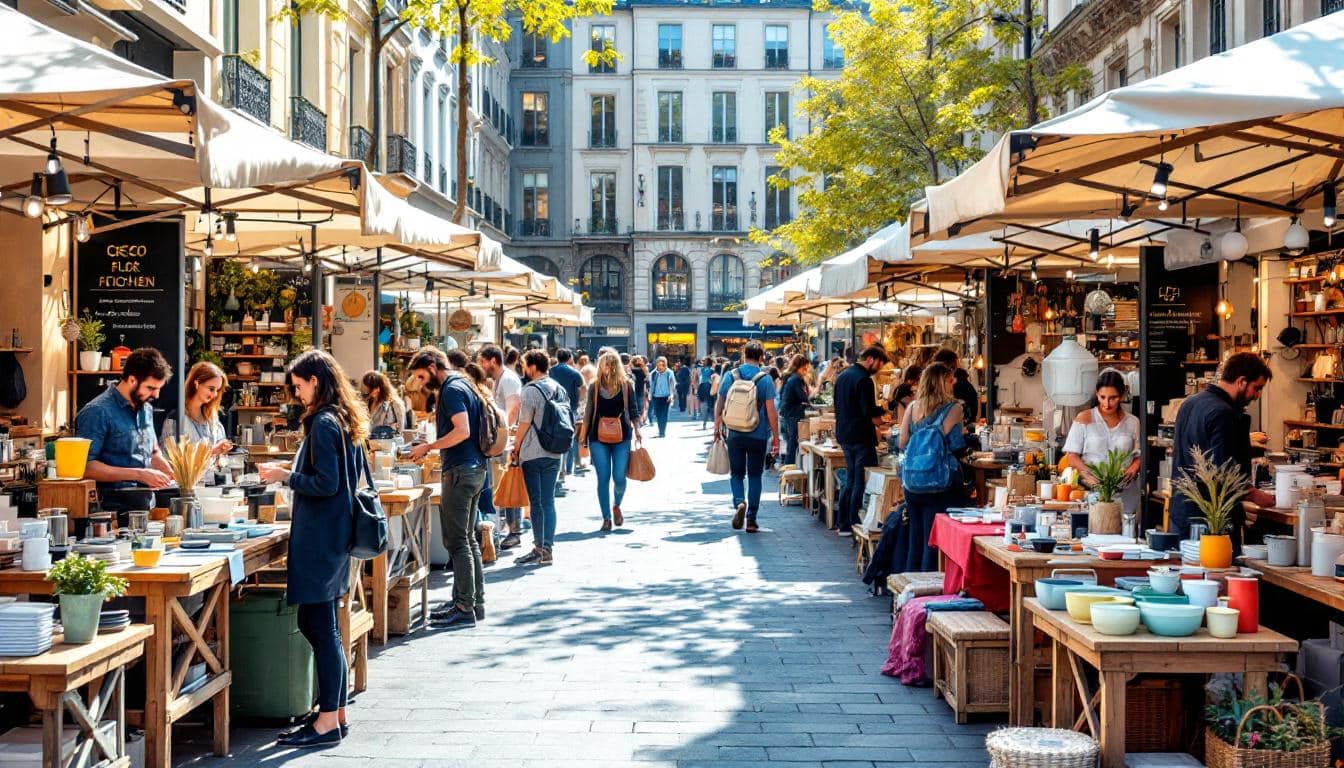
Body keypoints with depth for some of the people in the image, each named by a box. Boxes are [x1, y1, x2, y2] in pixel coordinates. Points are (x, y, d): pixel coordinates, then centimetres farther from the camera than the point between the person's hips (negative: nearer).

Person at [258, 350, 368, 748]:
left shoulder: (323, 423, -15)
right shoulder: (345, 420, 13)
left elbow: (325, 484, -19)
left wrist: (285, 476, -8)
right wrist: (295, 468, 18)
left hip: (319, 536, -10)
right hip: (336, 532, 10)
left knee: (321, 628, -5)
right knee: (314, 622, 15)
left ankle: (328, 722, -1)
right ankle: (335, 712, 20)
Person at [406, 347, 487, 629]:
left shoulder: (452, 390, -13)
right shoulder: (463, 386, 18)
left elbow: (462, 431, -23)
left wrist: (428, 447, -14)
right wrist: (432, 449, 18)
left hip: (461, 471, -10)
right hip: (475, 468, 10)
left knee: (456, 541, -7)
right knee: (467, 538, 14)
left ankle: (465, 608, -6)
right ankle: (476, 602, 19)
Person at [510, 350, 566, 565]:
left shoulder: (531, 390, -12)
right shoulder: (559, 389, 9)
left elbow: (524, 425, -11)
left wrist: (515, 450, 0)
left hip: (533, 454, -6)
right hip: (554, 453, 6)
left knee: (536, 502, -1)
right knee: (549, 501, 8)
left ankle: (539, 549, 1)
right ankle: (548, 549, 8)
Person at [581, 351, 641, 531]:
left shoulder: (626, 385, 3)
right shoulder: (595, 386, 4)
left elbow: (633, 409, 8)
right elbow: (588, 412, 9)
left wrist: (636, 429, -3)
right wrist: (584, 436, 8)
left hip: (621, 437, -1)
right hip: (598, 438, 1)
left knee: (619, 477, -6)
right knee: (603, 478, -2)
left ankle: (617, 506, 24)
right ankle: (607, 518, 8)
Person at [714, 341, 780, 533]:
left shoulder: (730, 376, 0)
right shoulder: (765, 379, -7)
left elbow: (719, 406, 3)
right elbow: (771, 410, -9)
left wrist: (717, 429, 14)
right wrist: (776, 436, -2)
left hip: (735, 434, 1)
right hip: (758, 436, -1)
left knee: (736, 473, 12)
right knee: (755, 475, 9)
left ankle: (739, 502, -15)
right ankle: (751, 519, 8)